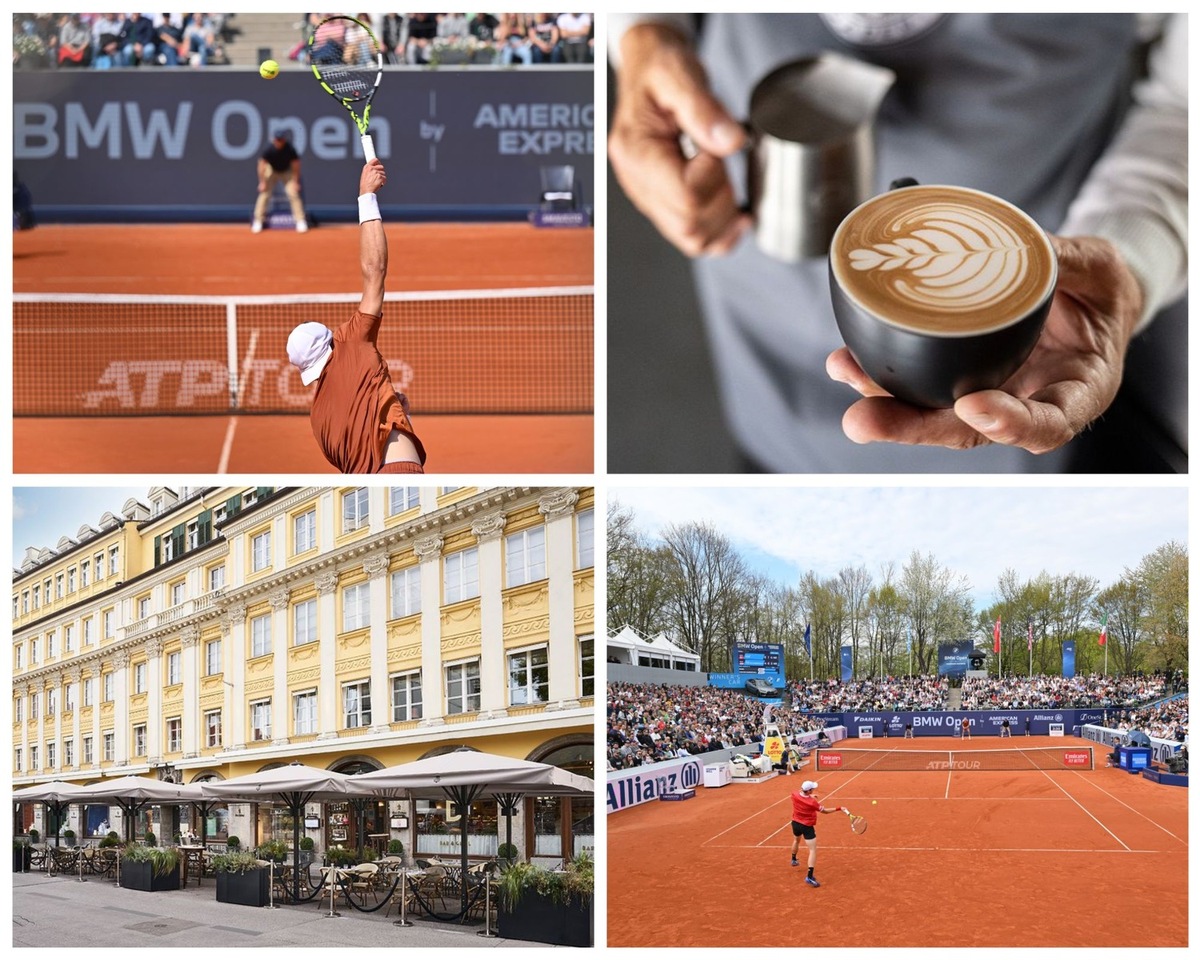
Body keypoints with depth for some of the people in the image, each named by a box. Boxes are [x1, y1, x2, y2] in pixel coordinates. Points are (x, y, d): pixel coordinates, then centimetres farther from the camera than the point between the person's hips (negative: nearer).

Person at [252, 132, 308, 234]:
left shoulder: (290, 150, -30)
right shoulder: (269, 150, -30)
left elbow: (295, 165, -19)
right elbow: (262, 164, -22)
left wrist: (295, 181, -18)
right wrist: (262, 182, -22)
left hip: (287, 172, 0)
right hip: (271, 170, 0)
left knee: (293, 193, -13)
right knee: (264, 194, -8)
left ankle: (301, 221, -5)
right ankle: (258, 221, 1)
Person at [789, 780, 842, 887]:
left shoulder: (795, 795, -15)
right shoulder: (812, 802, -27)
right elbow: (825, 811, -14)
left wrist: (810, 796, 7)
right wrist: (839, 809, -8)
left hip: (795, 823, 6)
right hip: (807, 827, -6)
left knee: (796, 840, 37)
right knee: (813, 851, -6)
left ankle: (794, 860, 63)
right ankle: (809, 877, -18)